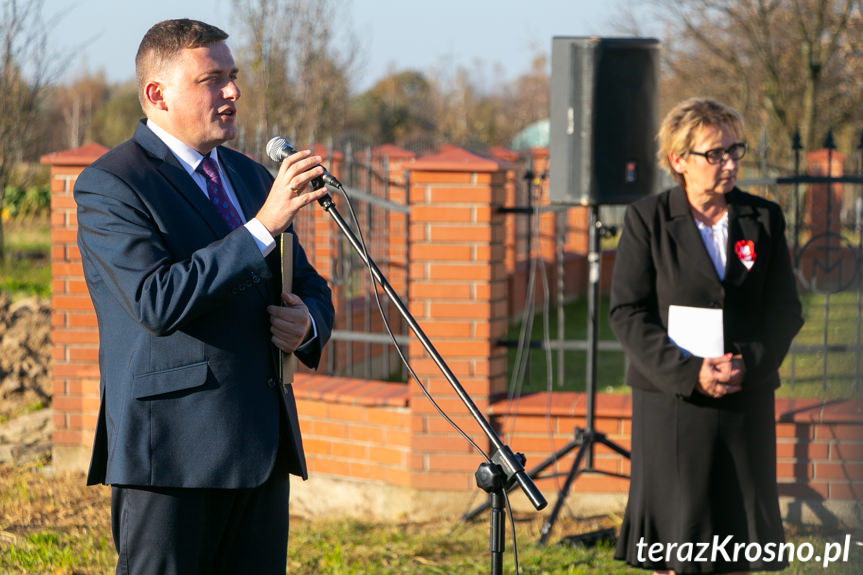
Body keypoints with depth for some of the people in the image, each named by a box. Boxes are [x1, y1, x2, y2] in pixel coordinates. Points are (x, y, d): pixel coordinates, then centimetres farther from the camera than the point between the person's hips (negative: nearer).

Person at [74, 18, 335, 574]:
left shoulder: (251, 177, 17)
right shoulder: (108, 186, -8)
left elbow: (311, 287, 25)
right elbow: (158, 303, -22)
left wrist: (306, 321, -1)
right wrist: (263, 226, -25)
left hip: (264, 447, 7)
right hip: (170, 452, -7)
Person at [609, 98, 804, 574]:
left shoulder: (763, 219, 7)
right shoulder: (647, 219, -1)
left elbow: (785, 310, 5)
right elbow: (627, 313, -6)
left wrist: (747, 363, -12)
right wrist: (688, 372, -16)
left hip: (745, 401, 2)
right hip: (671, 401, -2)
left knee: (738, 530, 4)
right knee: (674, 534, 0)